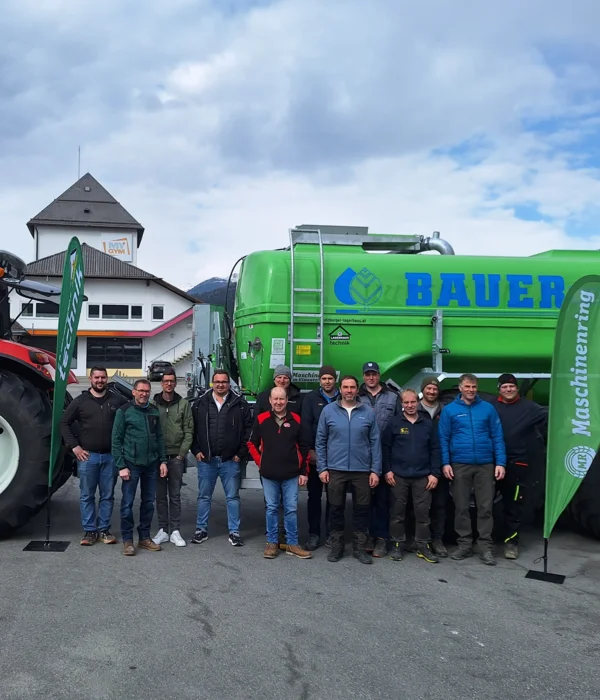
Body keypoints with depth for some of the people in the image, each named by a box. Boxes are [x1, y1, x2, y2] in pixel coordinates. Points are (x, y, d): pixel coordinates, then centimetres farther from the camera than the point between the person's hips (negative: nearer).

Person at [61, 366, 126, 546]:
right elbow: (64, 423, 4)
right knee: (86, 496, 4)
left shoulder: (118, 401, 3)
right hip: (87, 456, -1)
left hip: (111, 456, 1)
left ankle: (104, 529, 16)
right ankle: (89, 531, 13)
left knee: (108, 496, 7)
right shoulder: (80, 401, 1)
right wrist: (74, 446, -4)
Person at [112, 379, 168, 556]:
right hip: (131, 464, -4)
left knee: (148, 502, 10)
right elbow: (116, 440, -6)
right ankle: (127, 540, 9)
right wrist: (121, 466, -11)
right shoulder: (124, 411, -4)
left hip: (151, 465, 4)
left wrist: (162, 460, 5)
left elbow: (159, 437, 12)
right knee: (127, 503, -1)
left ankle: (144, 538, 20)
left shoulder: (154, 411, 9)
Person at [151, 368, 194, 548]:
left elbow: (188, 431, 1)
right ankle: (163, 530, 15)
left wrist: (182, 454, -6)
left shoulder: (183, 404, 2)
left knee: (175, 496, 5)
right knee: (160, 495, 7)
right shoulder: (153, 404, 2)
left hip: (176, 457, 0)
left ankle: (175, 531, 10)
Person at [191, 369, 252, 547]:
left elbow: (248, 430, 0)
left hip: (230, 460, -1)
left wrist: (241, 453, -5)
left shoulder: (240, 405, 0)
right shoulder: (200, 404, 4)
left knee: (232, 497, 5)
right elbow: (192, 429, 7)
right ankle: (201, 530, 22)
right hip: (206, 459, 1)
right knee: (204, 497, 11)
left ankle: (234, 532, 14)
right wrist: (196, 450, -1)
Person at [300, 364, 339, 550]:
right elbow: (306, 425, -4)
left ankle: (331, 534, 17)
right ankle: (314, 534, 12)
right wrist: (310, 449, -12)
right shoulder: (311, 398, 2)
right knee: (314, 495, 5)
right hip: (315, 454, -1)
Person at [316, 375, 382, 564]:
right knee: (336, 509, 9)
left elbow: (375, 442, 2)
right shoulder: (328, 410, -1)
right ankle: (336, 546, 22)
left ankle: (360, 548, 20)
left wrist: (375, 470, -3)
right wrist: (322, 468, -2)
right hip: (335, 469, 0)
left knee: (361, 509, 8)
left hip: (362, 470, 0)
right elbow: (320, 441, 2)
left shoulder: (368, 412, 0)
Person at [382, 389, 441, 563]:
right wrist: (387, 470, -7)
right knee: (397, 512, 7)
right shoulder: (394, 423, -1)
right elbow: (385, 447, -1)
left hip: (422, 476, 1)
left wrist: (434, 473, -1)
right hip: (398, 475, -1)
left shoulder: (428, 424, 5)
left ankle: (423, 547, 16)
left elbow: (435, 450, 5)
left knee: (423, 512, 6)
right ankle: (397, 545, 18)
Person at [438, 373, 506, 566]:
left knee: (486, 507, 3)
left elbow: (497, 437, 3)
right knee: (461, 506, 7)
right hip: (459, 464, 0)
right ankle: (464, 544, 19)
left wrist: (501, 462, -4)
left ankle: (485, 547, 10)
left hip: (485, 464, 0)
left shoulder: (488, 408, 4)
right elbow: (443, 439, 1)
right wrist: (445, 463, -7)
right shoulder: (449, 410, 2)